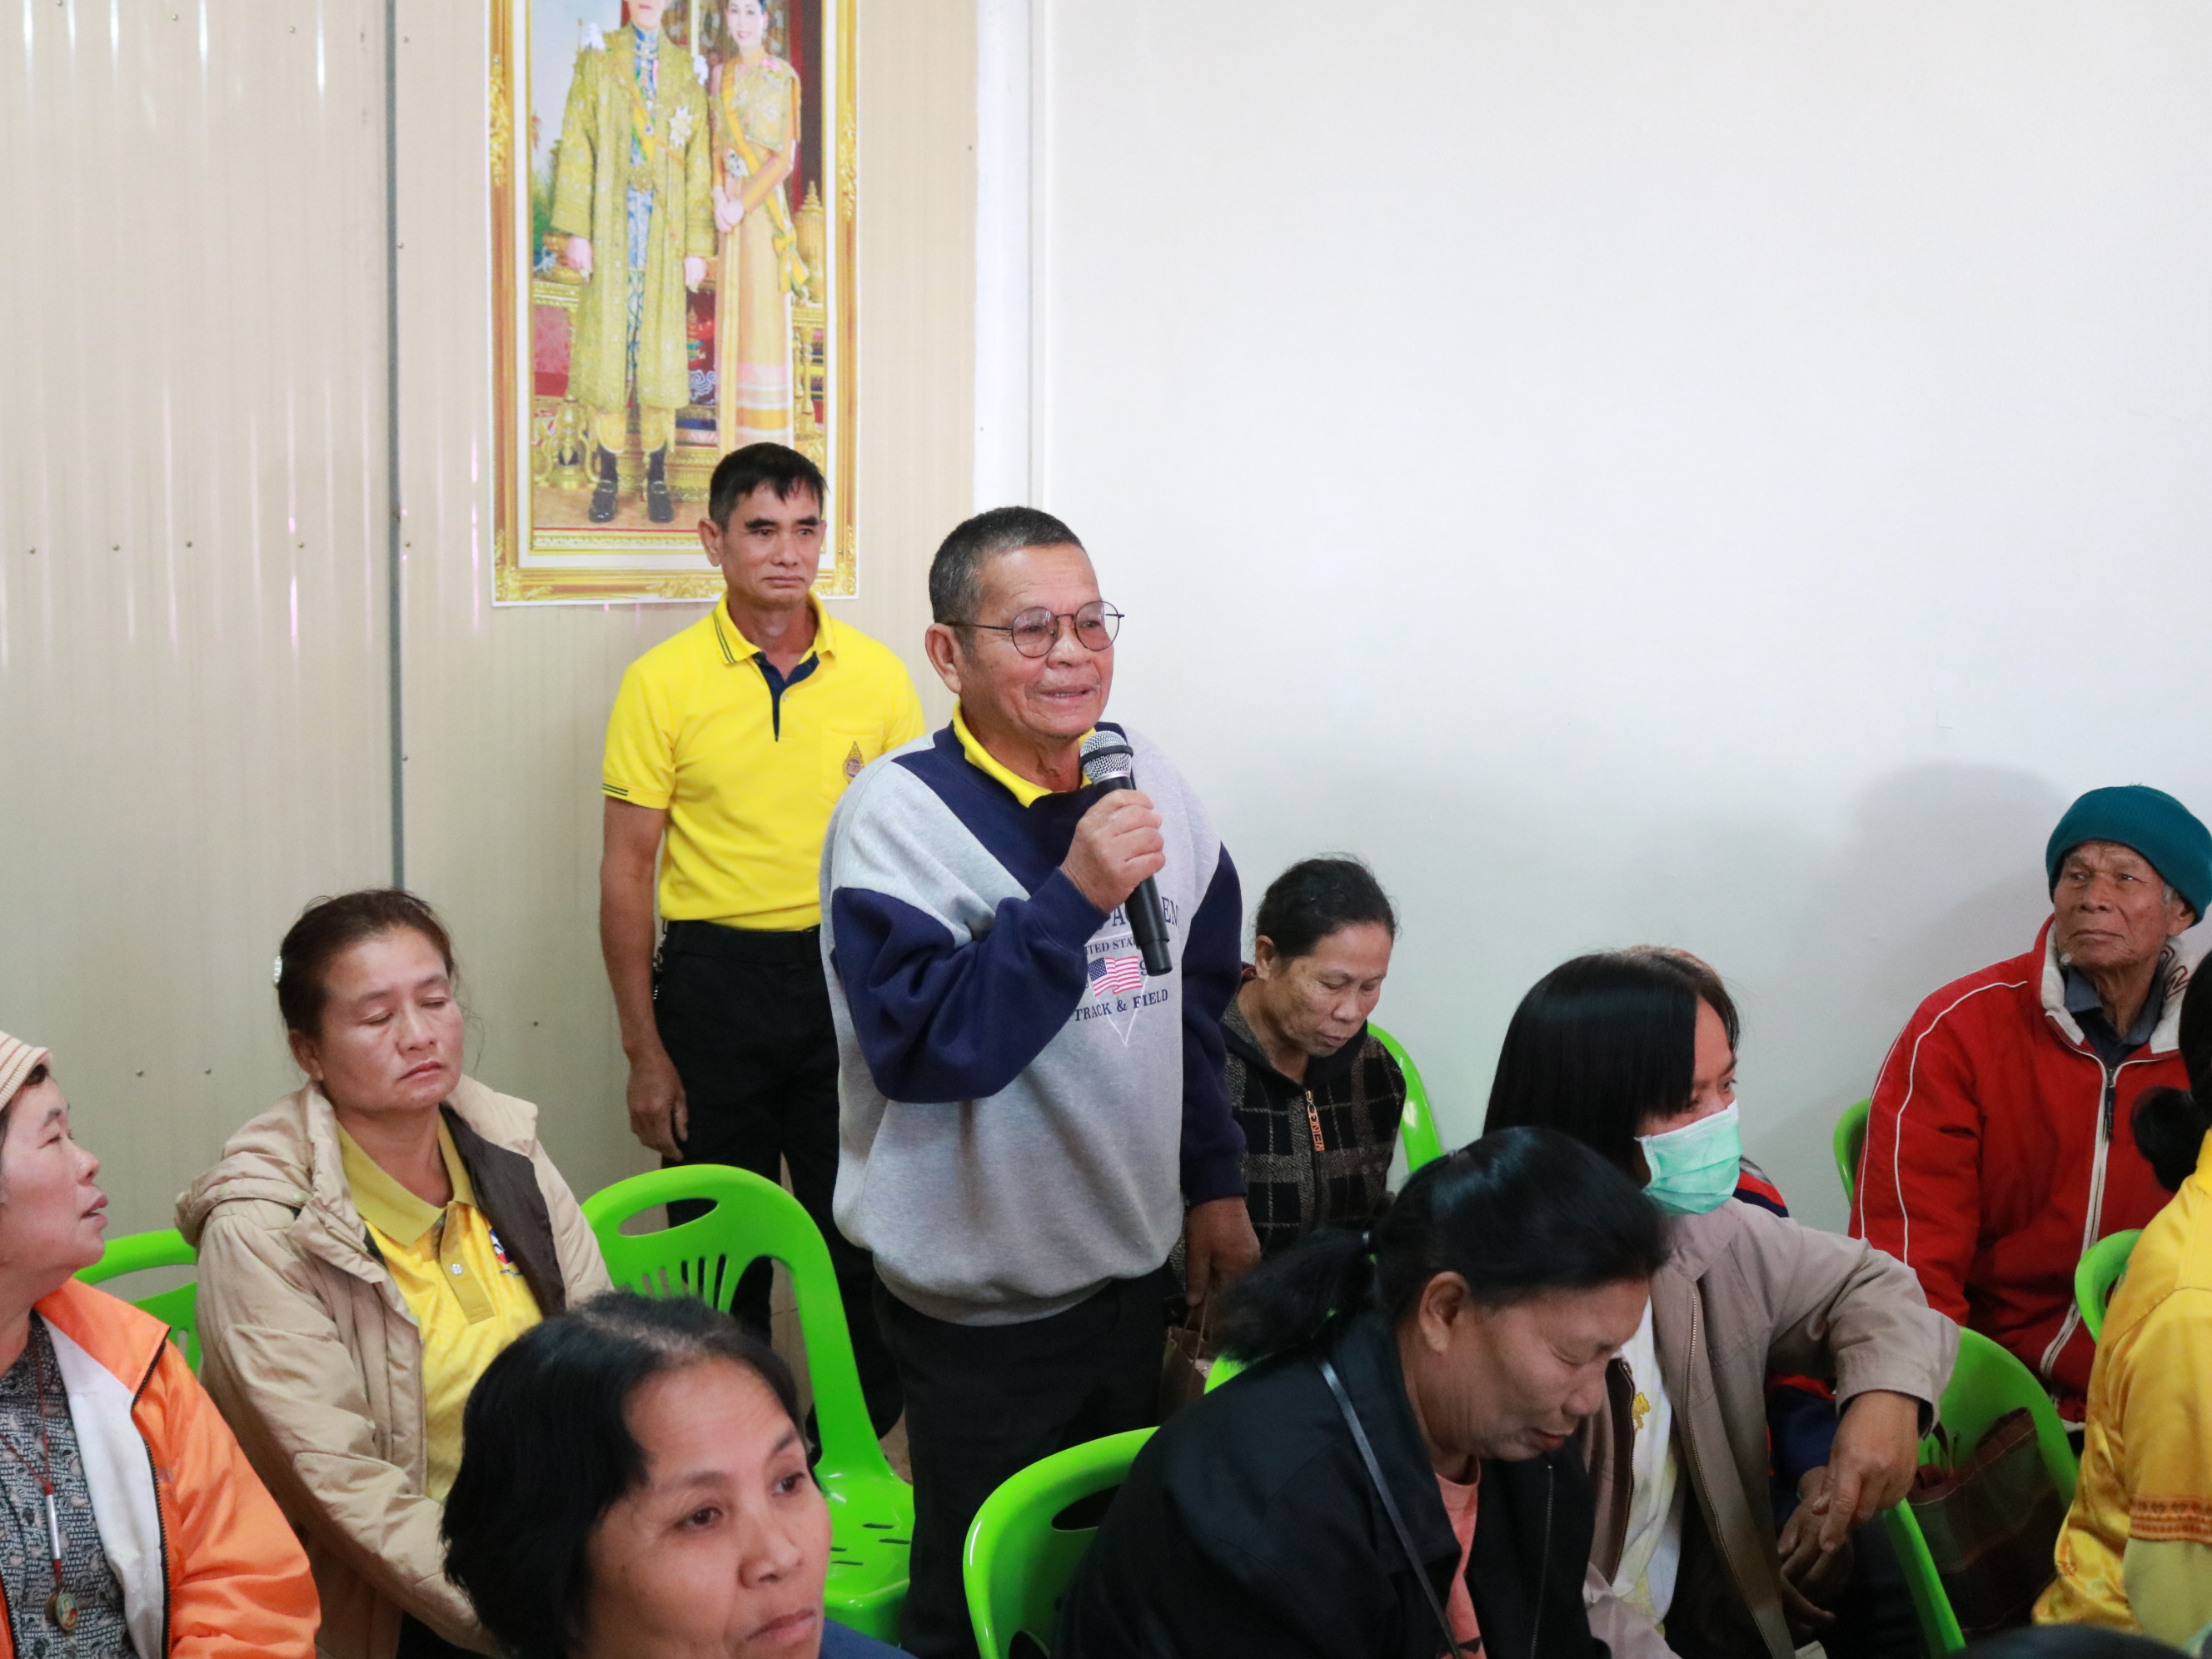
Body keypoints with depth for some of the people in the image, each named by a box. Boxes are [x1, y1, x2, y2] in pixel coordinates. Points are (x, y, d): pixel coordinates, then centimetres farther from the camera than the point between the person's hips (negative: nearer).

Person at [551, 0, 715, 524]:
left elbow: (699, 165, 8)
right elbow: (576, 146, 0)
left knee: (660, 345, 1)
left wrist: (698, 245, 2)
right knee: (605, 341, -1)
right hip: (609, 223, -1)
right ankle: (606, 475, 6)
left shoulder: (685, 69, 11)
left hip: (665, 226, 1)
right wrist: (576, 231, -8)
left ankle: (657, 476, 8)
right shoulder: (597, 57, 6)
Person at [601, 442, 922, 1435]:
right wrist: (645, 1053, -5)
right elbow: (627, 872, -3)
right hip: (717, 974, -2)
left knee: (862, 1237, 6)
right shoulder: (663, 682, -4)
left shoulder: (879, 675, 3)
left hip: (849, 974, 2)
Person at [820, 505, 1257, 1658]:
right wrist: (1075, 895, -34)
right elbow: (923, 1045, -28)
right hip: (980, 1302, -6)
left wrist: (1215, 1183, 14)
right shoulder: (896, 814, -17)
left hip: (1135, 1265, 6)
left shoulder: (1150, 786, 2)